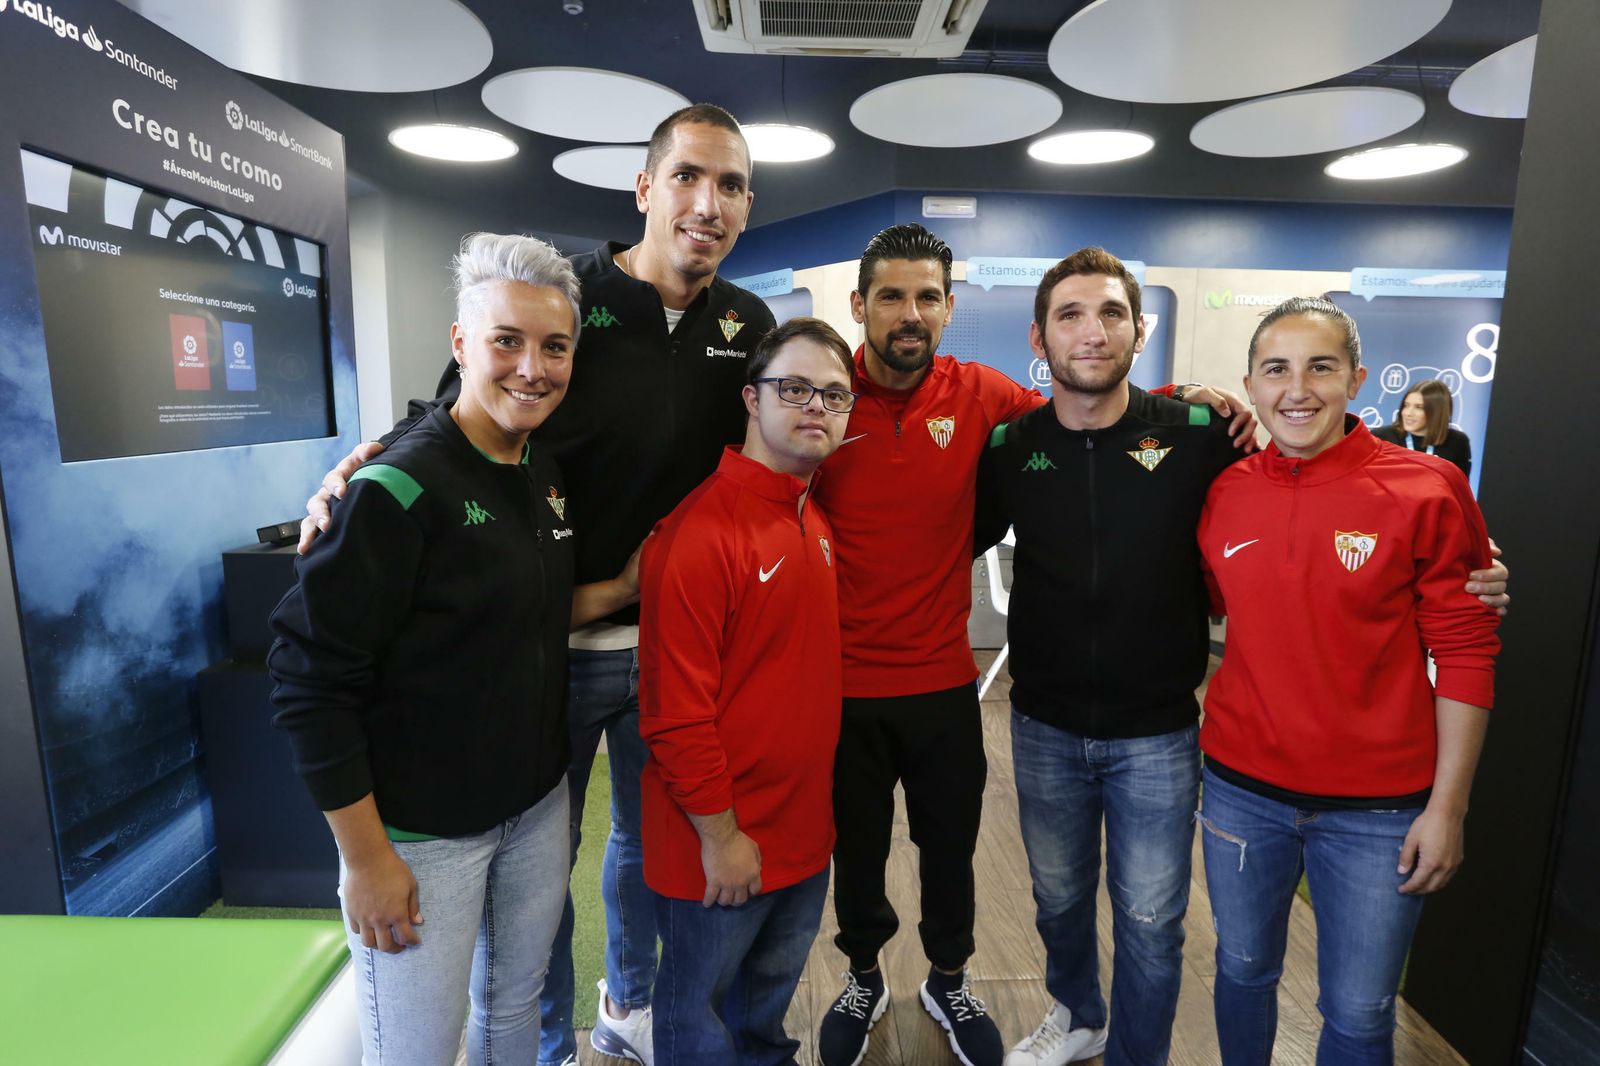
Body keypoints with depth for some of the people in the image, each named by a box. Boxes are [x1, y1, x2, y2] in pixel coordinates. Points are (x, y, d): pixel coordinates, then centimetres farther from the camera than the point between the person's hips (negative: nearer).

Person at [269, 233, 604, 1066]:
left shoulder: (549, 475, 2)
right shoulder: (399, 489, -20)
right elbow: (309, 680, -19)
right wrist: (364, 857, -16)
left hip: (538, 806, 7)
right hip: (422, 834, -6)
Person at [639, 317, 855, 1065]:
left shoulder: (814, 518, 2)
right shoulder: (700, 533, -23)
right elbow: (674, 714, -22)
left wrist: (813, 802, 9)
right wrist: (720, 835, -16)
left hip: (804, 827, 7)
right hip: (723, 843, -7)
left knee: (772, 988, 29)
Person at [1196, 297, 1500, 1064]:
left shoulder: (1426, 491, -10)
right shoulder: (1222, 494, -2)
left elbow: (1466, 655, -7)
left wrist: (1447, 806, -7)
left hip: (1379, 809, -2)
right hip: (1240, 789, 3)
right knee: (1242, 970, 19)